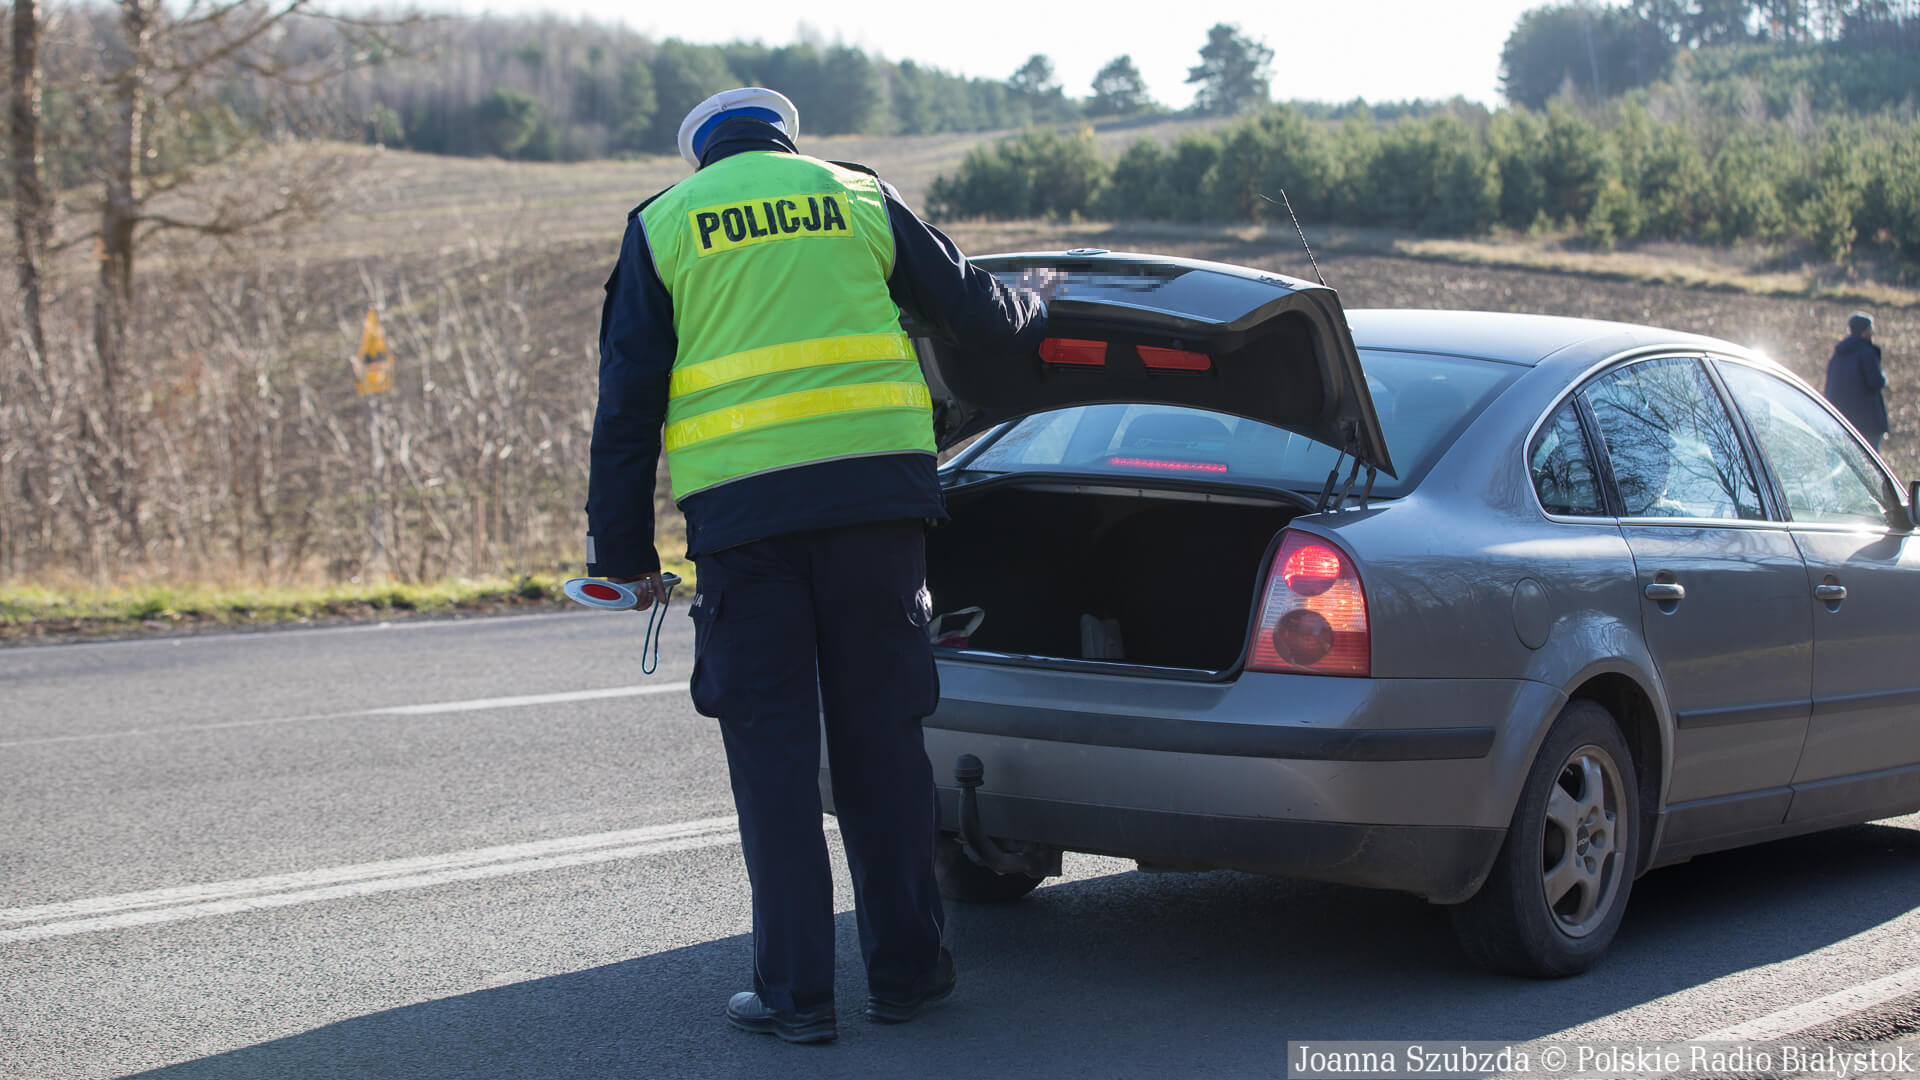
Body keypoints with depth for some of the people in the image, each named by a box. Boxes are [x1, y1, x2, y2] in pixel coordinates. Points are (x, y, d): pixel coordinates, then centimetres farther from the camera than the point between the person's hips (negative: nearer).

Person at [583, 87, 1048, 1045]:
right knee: (881, 734, 10)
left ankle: (796, 991, 4)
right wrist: (1035, 314, 42)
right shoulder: (860, 199, 14)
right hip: (875, 491, 1)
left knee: (772, 747, 4)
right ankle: (906, 967, 16)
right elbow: (973, 310, 19)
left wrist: (624, 551, 11)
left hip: (740, 511, -1)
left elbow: (628, 399, 7)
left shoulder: (662, 224, 11)